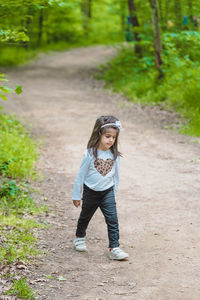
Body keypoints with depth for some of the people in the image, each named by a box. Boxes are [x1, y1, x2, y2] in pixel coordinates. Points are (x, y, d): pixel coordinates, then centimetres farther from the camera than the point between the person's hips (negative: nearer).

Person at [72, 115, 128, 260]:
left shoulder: (114, 155, -5)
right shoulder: (90, 154, -14)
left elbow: (116, 175, 7)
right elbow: (81, 175, -6)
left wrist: (114, 194, 11)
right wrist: (76, 195, -2)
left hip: (107, 192, 1)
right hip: (90, 192, -1)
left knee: (113, 220, -9)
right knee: (85, 216, 19)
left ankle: (114, 248, -7)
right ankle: (80, 238, 44)